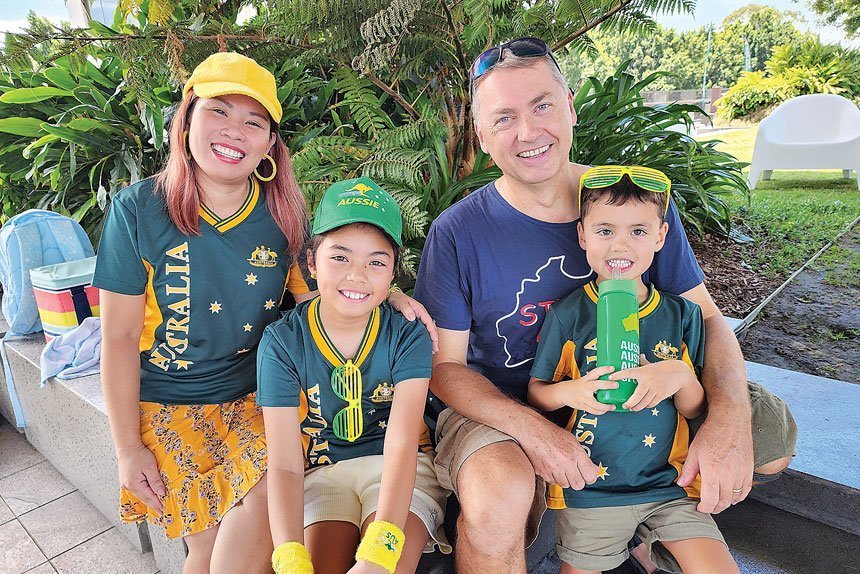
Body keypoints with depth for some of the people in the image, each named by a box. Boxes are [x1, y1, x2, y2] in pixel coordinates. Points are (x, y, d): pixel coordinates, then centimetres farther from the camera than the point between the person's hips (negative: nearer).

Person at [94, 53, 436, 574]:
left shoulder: (283, 213, -6)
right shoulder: (138, 210, -10)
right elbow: (118, 337, -6)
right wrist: (128, 448, -4)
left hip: (260, 397, 1)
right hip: (170, 408, -1)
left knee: (263, 509, -20)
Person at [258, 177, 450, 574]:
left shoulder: (408, 336, -10)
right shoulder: (282, 342, -9)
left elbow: (401, 444, -22)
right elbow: (285, 465, -13)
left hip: (399, 472, 0)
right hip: (322, 471, 1)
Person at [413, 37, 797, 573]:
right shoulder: (457, 232, -16)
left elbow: (707, 318, -4)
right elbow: (444, 364, -12)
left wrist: (730, 418, -23)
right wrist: (531, 428, -30)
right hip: (501, 408, -3)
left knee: (772, 431, -3)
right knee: (498, 496, -36)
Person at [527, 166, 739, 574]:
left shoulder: (682, 315, -1)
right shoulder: (567, 316, -9)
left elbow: (696, 410, 3)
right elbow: (535, 391, -3)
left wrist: (681, 378, -18)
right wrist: (568, 392, -23)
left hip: (668, 482, 2)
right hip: (589, 486, -1)